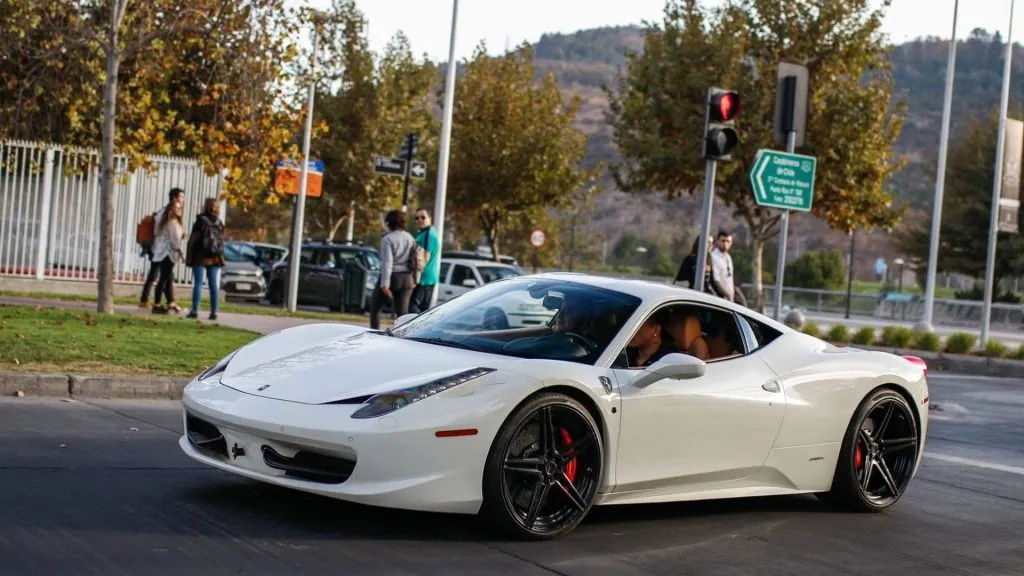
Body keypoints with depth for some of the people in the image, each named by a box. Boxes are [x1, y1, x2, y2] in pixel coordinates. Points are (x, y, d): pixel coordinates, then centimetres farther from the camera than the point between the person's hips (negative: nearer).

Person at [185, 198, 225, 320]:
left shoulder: (200, 221, -7)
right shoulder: (219, 223, 5)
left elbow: (193, 241, -7)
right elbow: (221, 242, 5)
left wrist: (189, 258, -3)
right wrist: (221, 257, 10)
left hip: (200, 257, -3)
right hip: (215, 259, 3)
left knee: (198, 283, -2)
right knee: (214, 285, 4)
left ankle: (195, 310, -6)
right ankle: (213, 312, 3)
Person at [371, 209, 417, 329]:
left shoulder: (387, 239, -11)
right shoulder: (410, 238, 8)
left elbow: (387, 263, -18)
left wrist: (385, 284, -20)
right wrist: (415, 280, 16)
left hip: (391, 277, -5)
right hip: (406, 279, 5)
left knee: (375, 308, 12)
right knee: (403, 312, 4)